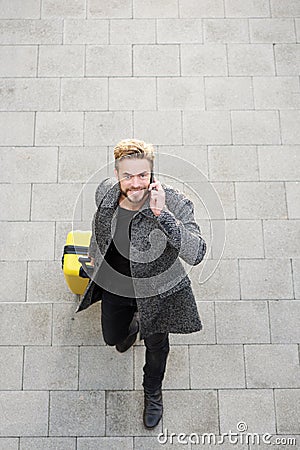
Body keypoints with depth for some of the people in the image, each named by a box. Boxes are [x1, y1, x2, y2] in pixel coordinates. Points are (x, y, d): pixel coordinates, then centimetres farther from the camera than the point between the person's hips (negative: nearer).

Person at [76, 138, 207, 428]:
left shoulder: (175, 204, -33)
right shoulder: (105, 191, -18)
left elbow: (196, 254, -44)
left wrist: (161, 213, -50)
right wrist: (95, 253, 21)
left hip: (156, 291, -3)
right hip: (113, 284, 4)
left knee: (156, 347, 24)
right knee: (112, 337, 29)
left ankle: (153, 393, 57)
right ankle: (133, 325, 67)